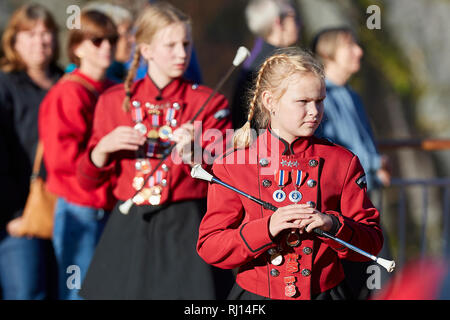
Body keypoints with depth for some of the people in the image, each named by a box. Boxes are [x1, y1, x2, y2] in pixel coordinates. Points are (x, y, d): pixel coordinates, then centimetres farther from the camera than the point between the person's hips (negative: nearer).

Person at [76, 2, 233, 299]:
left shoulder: (209, 103, 2)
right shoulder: (115, 100, 6)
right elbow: (89, 180, 8)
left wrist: (192, 154, -24)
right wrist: (105, 147, -11)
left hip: (187, 230, -2)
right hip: (129, 230, 2)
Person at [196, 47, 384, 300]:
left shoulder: (343, 162, 5)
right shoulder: (231, 166, 1)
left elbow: (372, 243, 3)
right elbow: (209, 248, -3)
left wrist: (332, 225, -16)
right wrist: (266, 229, -17)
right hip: (255, 294, 0)